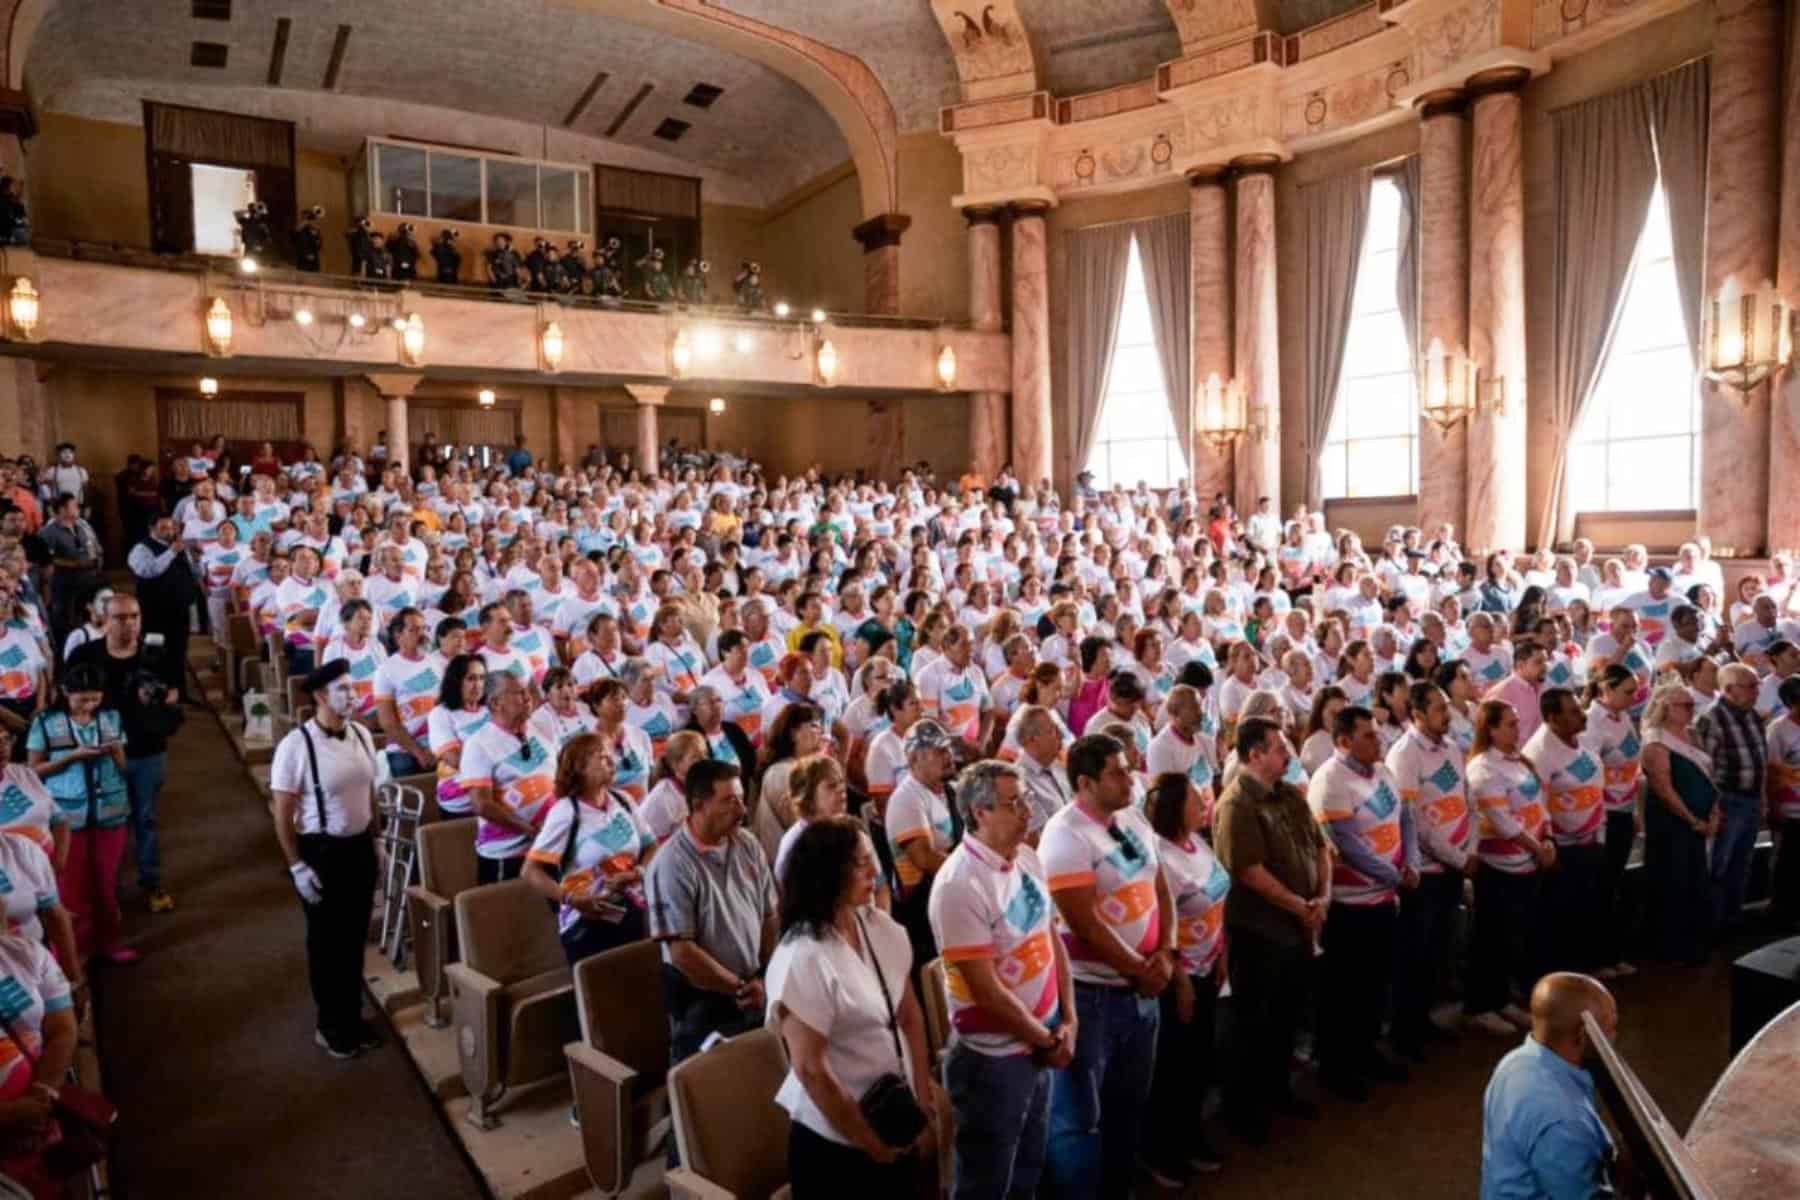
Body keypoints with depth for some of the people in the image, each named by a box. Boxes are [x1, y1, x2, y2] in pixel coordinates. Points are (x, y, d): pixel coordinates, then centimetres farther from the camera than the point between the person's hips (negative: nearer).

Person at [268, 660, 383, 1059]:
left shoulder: (362, 735, -1)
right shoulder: (296, 745, -18)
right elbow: (281, 813, -14)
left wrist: (375, 843, 12)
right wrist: (297, 866, -15)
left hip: (360, 846, 5)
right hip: (321, 850, -5)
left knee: (355, 937, 17)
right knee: (326, 942, 12)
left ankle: (352, 1018, 36)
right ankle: (330, 1027, 31)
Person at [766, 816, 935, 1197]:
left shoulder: (882, 927, -4)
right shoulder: (803, 960, -23)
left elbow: (910, 1016, 5)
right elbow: (811, 1070, -20)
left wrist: (924, 1101, 2)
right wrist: (869, 1142, -10)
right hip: (835, 1142, -6)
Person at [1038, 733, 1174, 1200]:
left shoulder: (1134, 820, 6)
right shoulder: (1066, 835, -18)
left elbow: (1162, 891, 10)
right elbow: (1085, 923, -20)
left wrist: (1165, 953, -4)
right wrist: (1139, 969, -12)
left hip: (1141, 988, 8)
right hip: (1090, 992, -8)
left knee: (1130, 1102, 21)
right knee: (1080, 1115, 5)